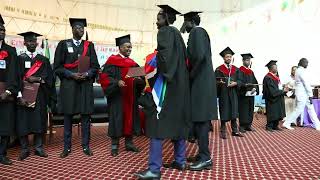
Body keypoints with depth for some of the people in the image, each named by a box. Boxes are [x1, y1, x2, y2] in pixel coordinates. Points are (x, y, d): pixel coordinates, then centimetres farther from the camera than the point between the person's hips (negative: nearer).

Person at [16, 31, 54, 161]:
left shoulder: (43, 60, 11)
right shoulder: (20, 59, 5)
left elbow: (49, 77, 4)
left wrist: (38, 79, -14)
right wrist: (20, 96, -13)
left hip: (39, 95, 1)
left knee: (39, 121, 3)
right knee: (23, 122, 0)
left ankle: (38, 147, 14)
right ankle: (24, 149, 12)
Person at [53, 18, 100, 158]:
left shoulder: (89, 45, 10)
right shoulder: (63, 44, 5)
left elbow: (95, 66, 7)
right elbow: (57, 67, 1)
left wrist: (87, 74, -12)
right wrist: (72, 74, -13)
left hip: (86, 85, 1)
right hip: (68, 85, -1)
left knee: (85, 116, 3)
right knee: (68, 116, 4)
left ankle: (85, 146, 14)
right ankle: (67, 147, 16)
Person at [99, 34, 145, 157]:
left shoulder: (132, 63, 14)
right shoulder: (112, 61, -3)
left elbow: (138, 76, 16)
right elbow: (105, 77, -11)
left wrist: (139, 80, -7)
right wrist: (117, 82, -25)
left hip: (130, 96, 6)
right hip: (118, 96, -5)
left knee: (130, 117, 8)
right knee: (117, 118, -2)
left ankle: (129, 143, 19)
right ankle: (114, 145, 9)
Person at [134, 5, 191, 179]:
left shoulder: (164, 32, -6)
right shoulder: (177, 33, 21)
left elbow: (164, 55, -22)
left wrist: (160, 73, -13)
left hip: (167, 82, -10)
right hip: (180, 83, 10)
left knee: (158, 123, -11)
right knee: (177, 121, 13)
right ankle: (180, 160, 21)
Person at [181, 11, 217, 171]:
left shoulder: (196, 32, -7)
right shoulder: (199, 33, 23)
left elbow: (199, 56, -21)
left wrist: (191, 76, -10)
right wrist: (191, 75, 13)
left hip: (200, 81, -10)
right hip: (202, 81, 10)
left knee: (200, 119, -9)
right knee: (200, 119, 11)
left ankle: (205, 158, -3)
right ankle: (203, 154, 19)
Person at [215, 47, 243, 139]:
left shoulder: (236, 69, 11)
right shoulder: (219, 69, 1)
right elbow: (216, 82, -4)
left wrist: (235, 83, -13)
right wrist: (220, 82, -25)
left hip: (233, 93, 3)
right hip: (223, 93, -3)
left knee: (233, 112, 6)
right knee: (224, 113, 1)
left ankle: (235, 130, 15)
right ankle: (223, 131, 11)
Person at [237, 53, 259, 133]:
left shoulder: (251, 71, 17)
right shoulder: (240, 71, -3)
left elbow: (255, 82, 12)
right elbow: (239, 82, -14)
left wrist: (254, 88, -6)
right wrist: (245, 85, -30)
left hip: (251, 93, 6)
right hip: (243, 94, -6)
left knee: (250, 109, 9)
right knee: (243, 110, -3)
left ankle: (249, 125, 17)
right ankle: (242, 126, 3)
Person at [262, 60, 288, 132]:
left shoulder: (276, 76, 11)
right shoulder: (268, 78, -19)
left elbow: (279, 87, 17)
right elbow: (273, 91, -22)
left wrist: (284, 89, -1)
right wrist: (283, 90, -15)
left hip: (278, 98, 9)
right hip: (272, 99, -9)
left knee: (278, 113, 12)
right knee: (272, 114, -1)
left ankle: (275, 126, 21)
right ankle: (269, 126, 11)